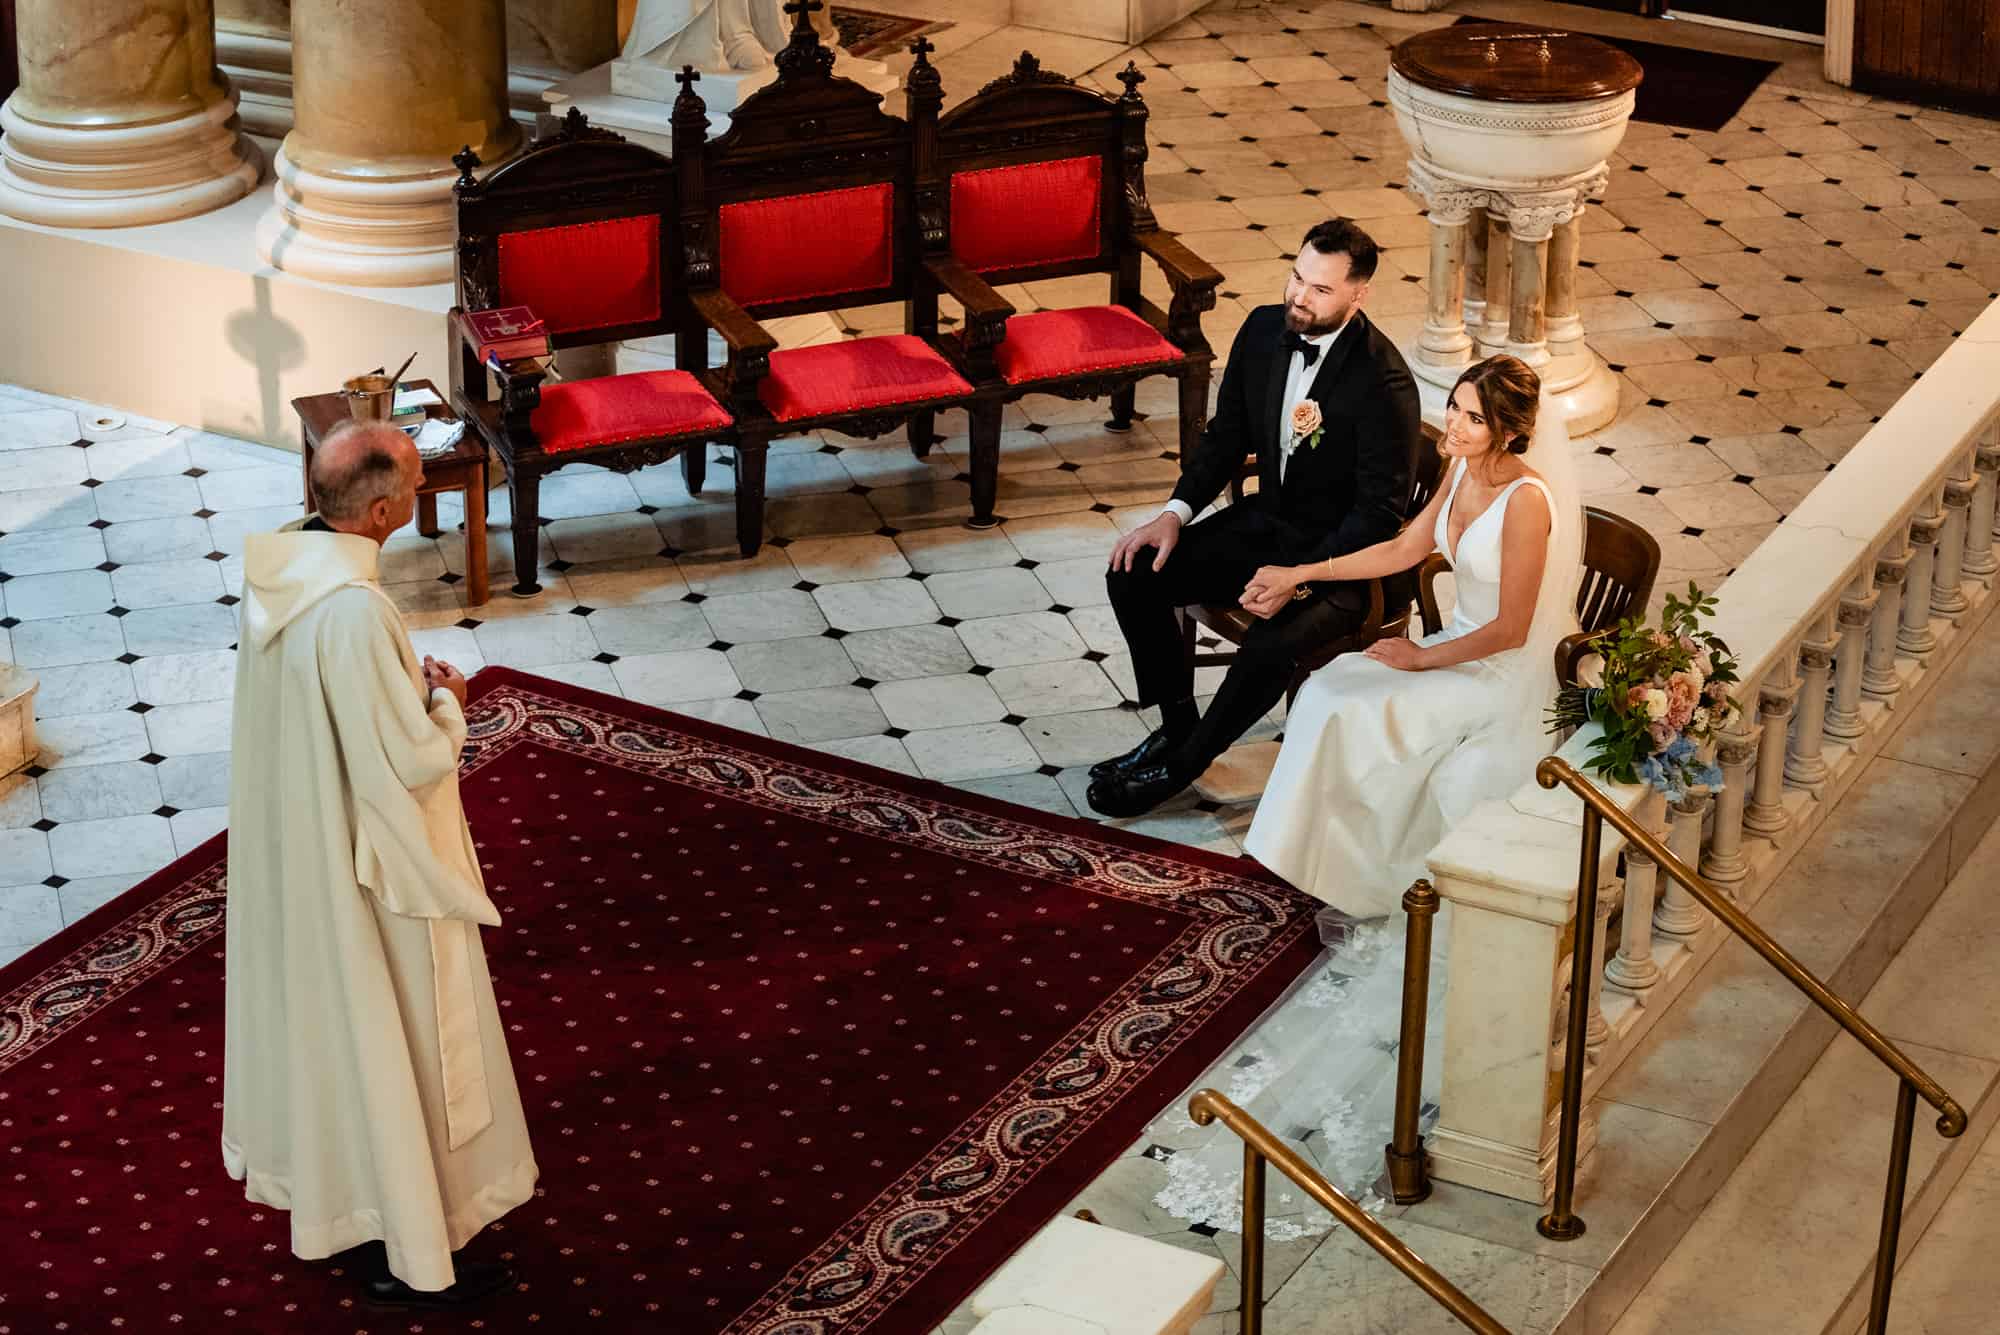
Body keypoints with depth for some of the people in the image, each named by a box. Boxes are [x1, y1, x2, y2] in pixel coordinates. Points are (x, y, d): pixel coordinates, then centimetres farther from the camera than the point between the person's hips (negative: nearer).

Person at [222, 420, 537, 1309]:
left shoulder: (281, 561, -5)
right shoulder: (352, 610, -33)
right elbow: (410, 761, -27)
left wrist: (412, 692, 6)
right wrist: (446, 704, -9)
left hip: (287, 838, 9)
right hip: (361, 868, -9)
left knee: (317, 1004, 26)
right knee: (387, 1038, 6)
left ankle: (314, 1172, 46)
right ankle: (407, 1256, 20)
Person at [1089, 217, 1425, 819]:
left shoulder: (1384, 383, -24)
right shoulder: (1264, 330, -4)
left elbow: (1380, 513, -21)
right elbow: (1226, 437, 9)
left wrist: (1299, 578, -28)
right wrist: (1176, 514, -6)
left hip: (1340, 551, -7)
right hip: (1265, 522, 7)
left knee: (1271, 646, -32)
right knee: (1134, 575, -9)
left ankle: (1182, 765, -7)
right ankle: (1176, 726, 9)